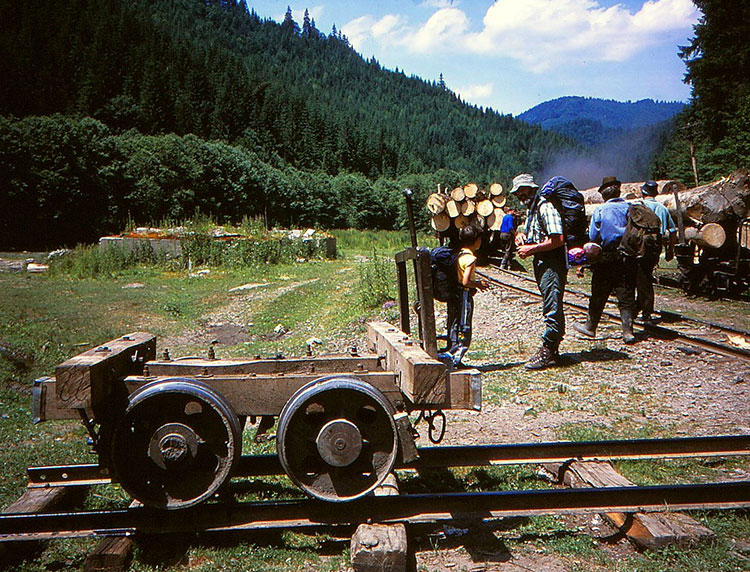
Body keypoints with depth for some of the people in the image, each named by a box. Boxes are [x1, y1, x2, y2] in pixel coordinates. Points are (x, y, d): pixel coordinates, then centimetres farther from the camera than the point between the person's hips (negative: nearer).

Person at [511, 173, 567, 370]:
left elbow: (558, 240, -21)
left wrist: (532, 248, -16)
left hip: (553, 264, -10)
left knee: (552, 308, -8)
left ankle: (547, 352, -7)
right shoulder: (531, 211, 18)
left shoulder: (546, 208, -13)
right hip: (542, 264, 10)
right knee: (551, 308, 12)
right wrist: (521, 236, 6)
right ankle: (553, 352, 17)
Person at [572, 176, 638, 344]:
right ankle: (628, 331, 1)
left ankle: (591, 326, 20)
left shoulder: (600, 210, -5)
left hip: (606, 258, -2)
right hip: (627, 259, 2)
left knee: (599, 295, 8)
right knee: (626, 295, 5)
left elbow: (593, 237, -4)